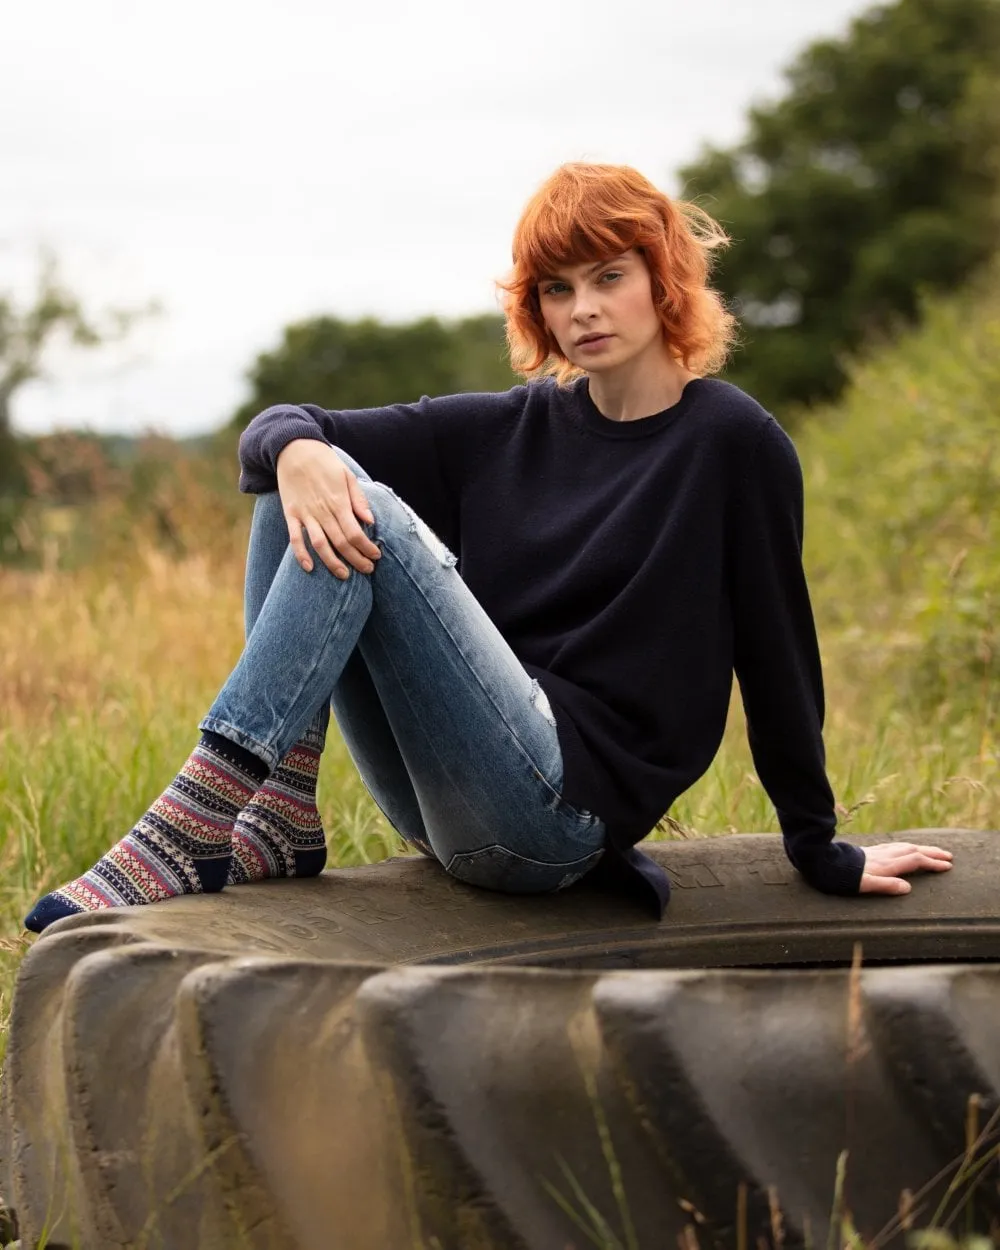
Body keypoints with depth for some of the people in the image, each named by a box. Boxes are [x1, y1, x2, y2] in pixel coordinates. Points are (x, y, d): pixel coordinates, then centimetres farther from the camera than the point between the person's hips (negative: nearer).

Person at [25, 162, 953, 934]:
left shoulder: (733, 445, -2)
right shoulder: (516, 428, 13)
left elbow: (778, 655, 0)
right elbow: (276, 429, 8)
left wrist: (824, 856, 4)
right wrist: (297, 451, -16)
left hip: (564, 812, -6)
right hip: (457, 801, 6)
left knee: (370, 521, -22)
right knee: (307, 493, -6)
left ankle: (190, 829, -29)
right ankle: (278, 822, -13)